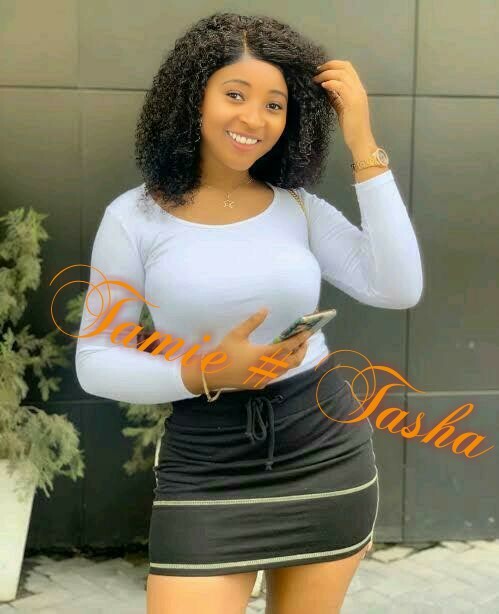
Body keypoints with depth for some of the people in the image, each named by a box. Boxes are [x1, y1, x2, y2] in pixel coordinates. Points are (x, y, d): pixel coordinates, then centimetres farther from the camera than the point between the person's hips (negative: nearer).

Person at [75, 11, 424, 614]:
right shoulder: (134, 217, -6)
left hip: (326, 448, 3)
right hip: (206, 462, -2)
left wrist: (363, 147, -11)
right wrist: (206, 373, -19)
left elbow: (398, 289, -11)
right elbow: (94, 362, -4)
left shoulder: (301, 208, 1)